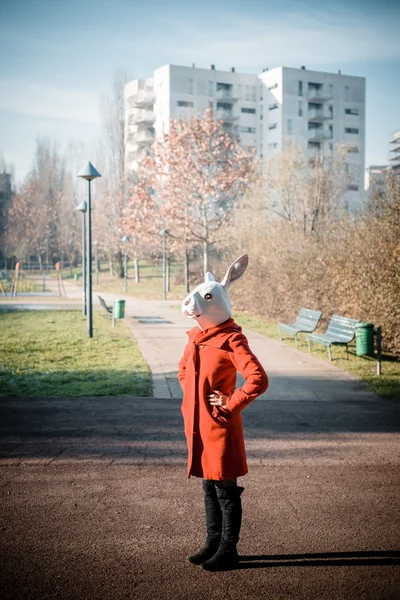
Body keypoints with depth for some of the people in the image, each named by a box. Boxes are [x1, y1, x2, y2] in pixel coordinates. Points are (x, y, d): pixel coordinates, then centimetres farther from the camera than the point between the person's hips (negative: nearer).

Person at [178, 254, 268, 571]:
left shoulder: (231, 340, -17)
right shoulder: (196, 336, 8)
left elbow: (259, 380, -26)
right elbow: (184, 369, 27)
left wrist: (232, 403, -19)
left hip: (220, 426, -8)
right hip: (198, 425, 8)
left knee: (226, 490, 3)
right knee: (209, 487, 18)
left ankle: (228, 550, 16)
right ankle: (213, 543, 31)